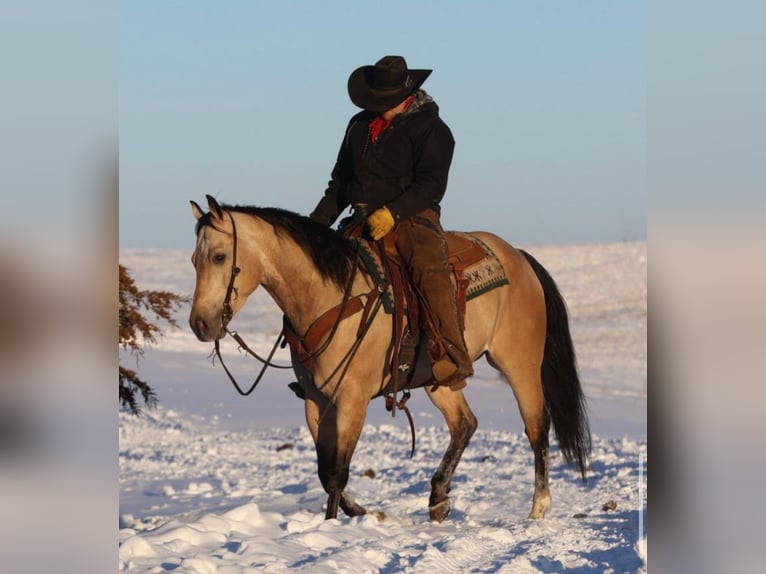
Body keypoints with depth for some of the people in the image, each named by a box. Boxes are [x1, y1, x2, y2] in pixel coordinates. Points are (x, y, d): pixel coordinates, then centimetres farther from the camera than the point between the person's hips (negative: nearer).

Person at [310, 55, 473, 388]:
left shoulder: (430, 129, -3)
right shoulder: (360, 126, 17)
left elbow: (431, 185, -13)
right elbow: (339, 182, 24)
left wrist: (392, 212, -26)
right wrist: (314, 225, 16)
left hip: (412, 218, -6)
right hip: (364, 222, 6)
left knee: (429, 269, -32)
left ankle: (454, 357, -40)